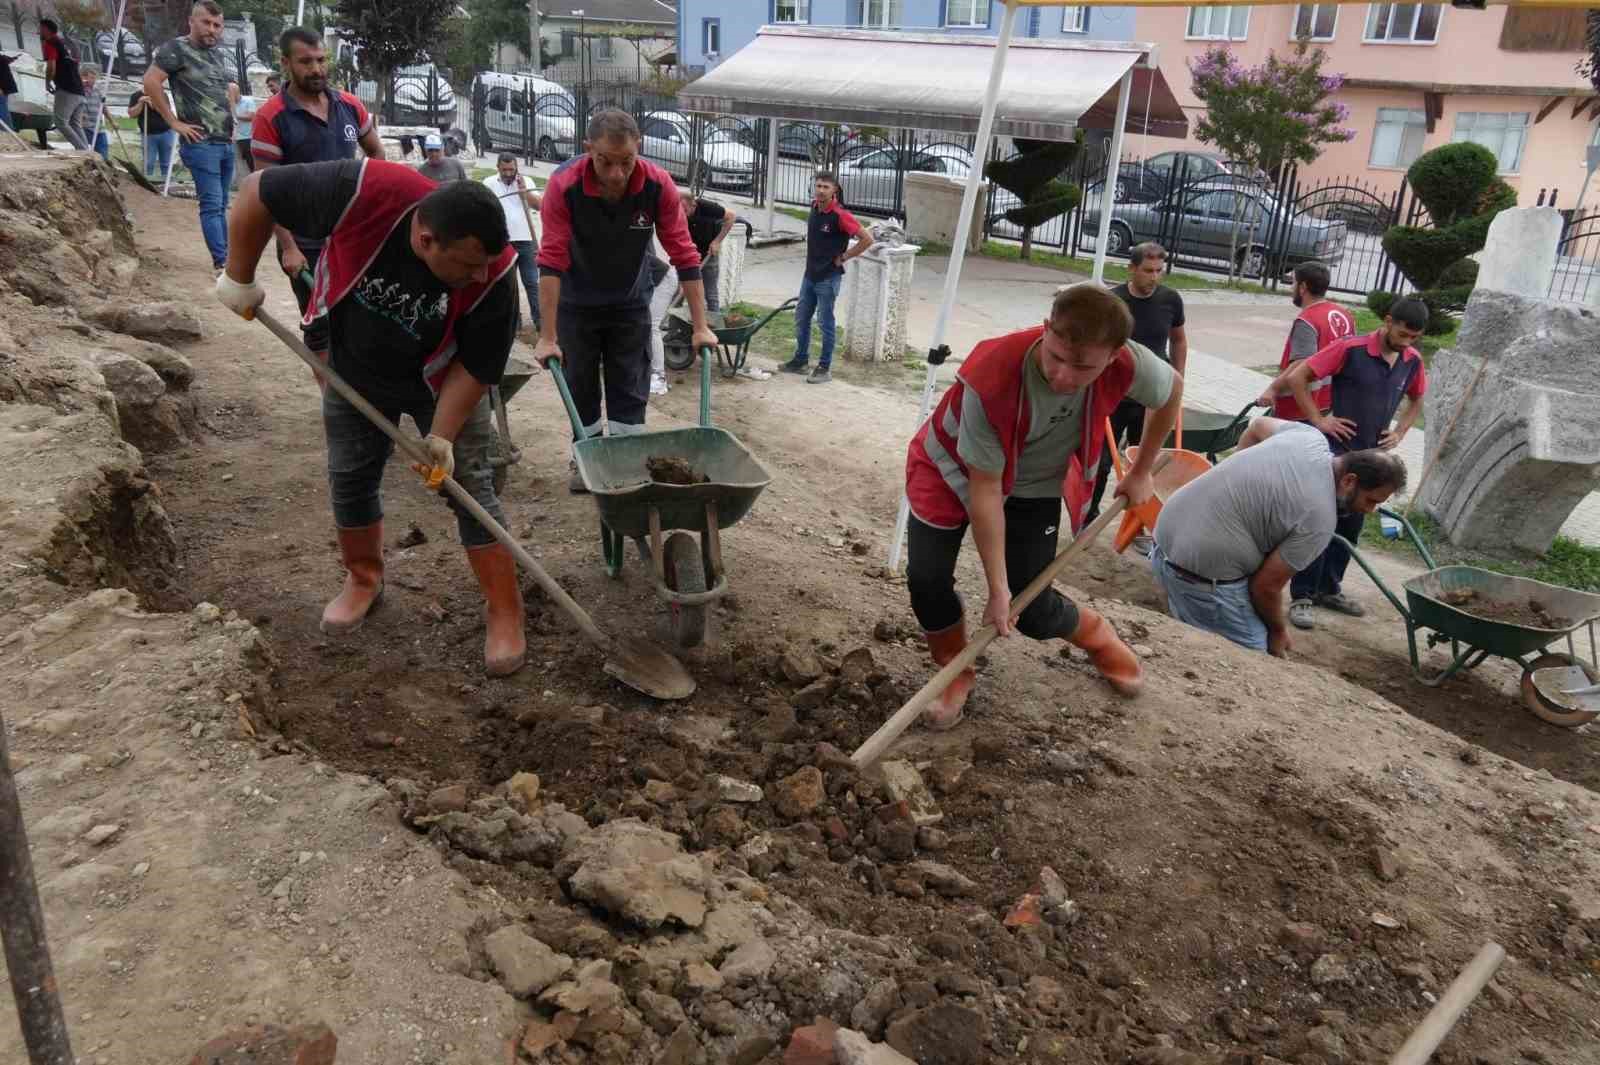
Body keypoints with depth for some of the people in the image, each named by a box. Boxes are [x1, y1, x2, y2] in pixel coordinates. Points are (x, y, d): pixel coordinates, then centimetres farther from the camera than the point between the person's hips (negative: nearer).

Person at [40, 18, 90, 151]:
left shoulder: (50, 43, -3)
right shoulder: (68, 43, 22)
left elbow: (51, 67, -13)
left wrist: (47, 83, 1)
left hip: (66, 90, -8)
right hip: (79, 90, 8)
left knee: (61, 123, -9)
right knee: (74, 125, 10)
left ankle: (84, 151, -20)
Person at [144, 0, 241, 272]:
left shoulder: (220, 54, 15)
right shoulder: (177, 48, -6)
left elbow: (232, 87, 32)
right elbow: (151, 81, -14)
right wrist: (174, 122, -15)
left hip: (227, 142, 7)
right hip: (201, 143, -7)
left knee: (221, 205, 11)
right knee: (212, 205, -10)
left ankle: (223, 257, 17)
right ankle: (223, 263, -12)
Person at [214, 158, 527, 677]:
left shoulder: (493, 275, -34)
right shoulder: (364, 193, -37)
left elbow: (476, 364, -22)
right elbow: (257, 191, -21)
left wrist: (441, 437, -25)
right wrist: (239, 279, -13)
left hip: (441, 381, -1)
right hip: (353, 371, 2)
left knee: (469, 485, -6)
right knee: (351, 479, 12)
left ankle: (506, 612, 5)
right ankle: (364, 579, 36)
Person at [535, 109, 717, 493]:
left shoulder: (658, 185, -23)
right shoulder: (564, 184, -27)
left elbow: (685, 256, -19)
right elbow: (551, 261, -30)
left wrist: (700, 327, -20)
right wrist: (547, 337, -32)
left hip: (630, 303, 1)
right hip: (577, 303, -1)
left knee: (630, 391, 2)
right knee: (580, 386, 10)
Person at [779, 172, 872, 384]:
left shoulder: (840, 215, -18)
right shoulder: (814, 207, 4)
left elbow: (867, 239, -18)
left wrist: (843, 257, -12)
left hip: (828, 277, -8)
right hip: (810, 274, 8)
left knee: (825, 322, 0)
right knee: (801, 317, 14)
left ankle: (825, 368, 10)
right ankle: (801, 361, 28)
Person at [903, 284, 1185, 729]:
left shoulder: (1128, 365, -30)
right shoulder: (990, 379, -39)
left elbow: (1173, 387, -3)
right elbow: (984, 490, -30)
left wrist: (1142, 471, 7)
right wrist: (997, 587, -24)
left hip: (1035, 486, 2)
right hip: (955, 470, -2)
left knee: (1035, 613, -2)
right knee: (927, 579, -18)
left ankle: (1098, 636, 34)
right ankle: (956, 673, 12)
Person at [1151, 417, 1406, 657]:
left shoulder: (1312, 437, 4)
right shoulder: (1320, 521, -18)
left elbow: (1257, 426, 24)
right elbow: (1266, 586, -13)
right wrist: (1278, 630, 6)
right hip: (1204, 575, -9)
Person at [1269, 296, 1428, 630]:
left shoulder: (1413, 362, 3)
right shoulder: (1350, 349, -14)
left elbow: (1416, 401, 22)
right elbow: (1296, 378, -14)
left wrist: (1399, 433, 7)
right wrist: (1318, 420, -14)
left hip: (1369, 456, 6)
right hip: (1334, 451, -6)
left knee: (1350, 527, 13)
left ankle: (1329, 588, 26)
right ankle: (1301, 596, 2)